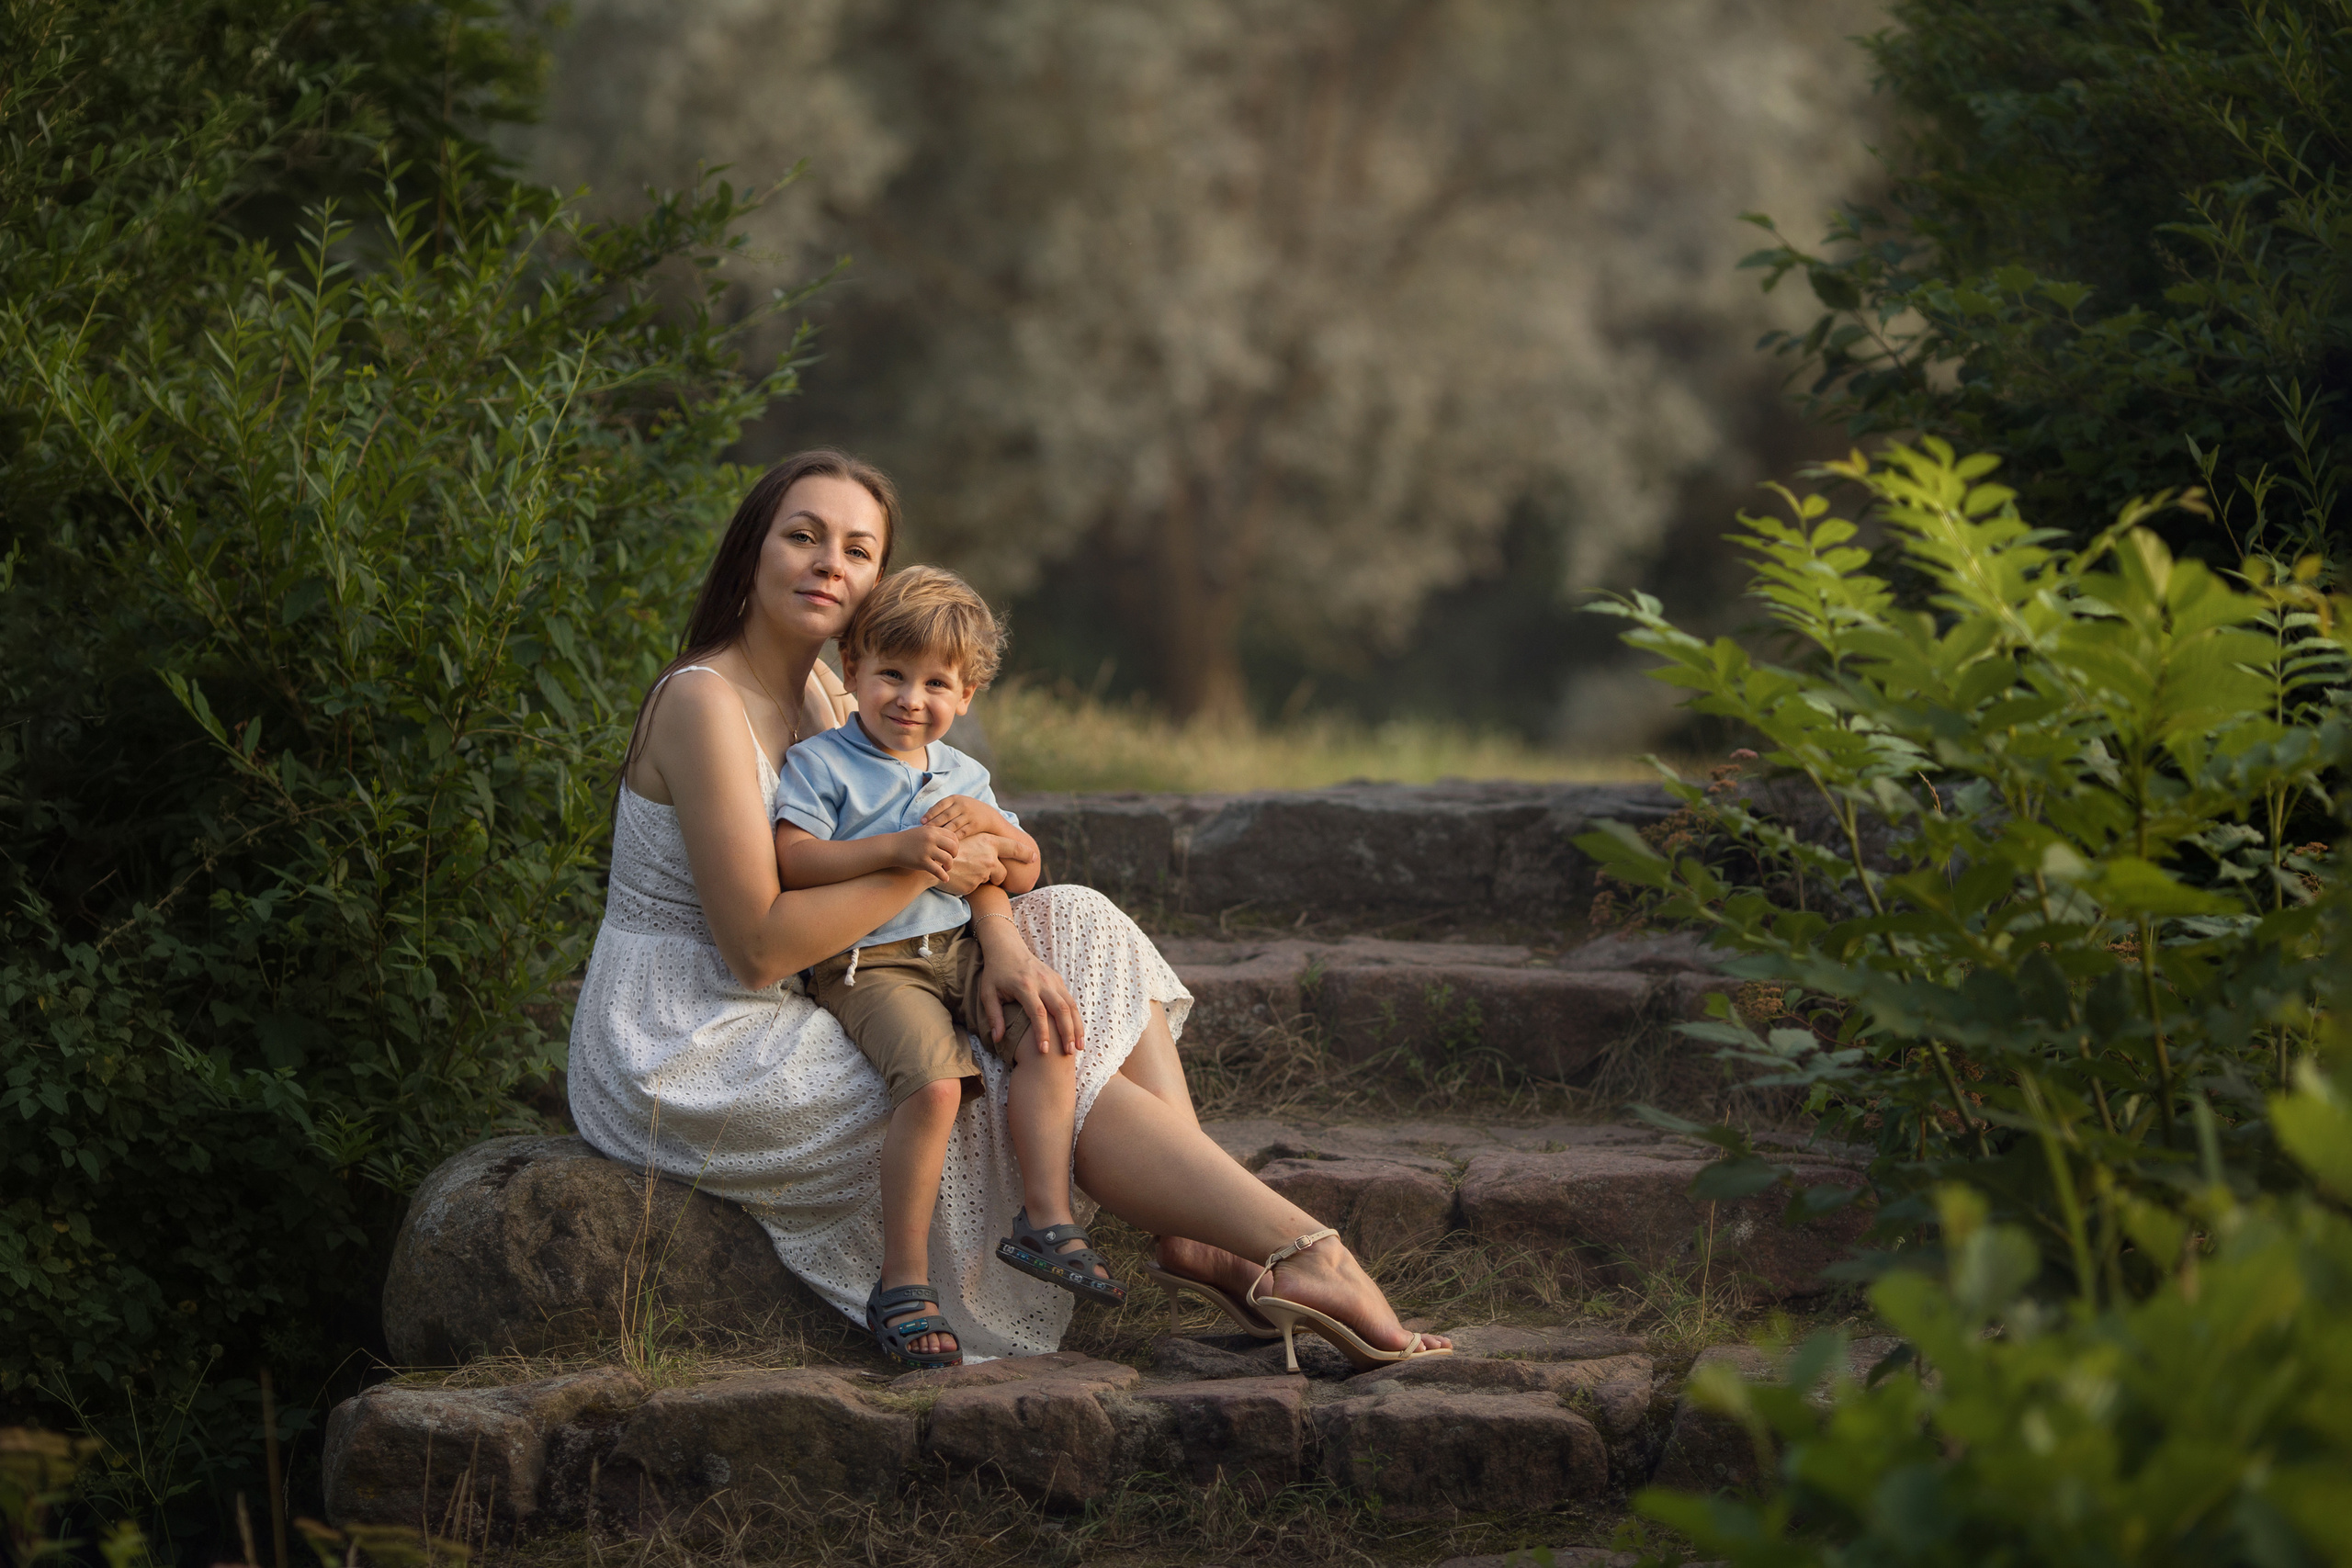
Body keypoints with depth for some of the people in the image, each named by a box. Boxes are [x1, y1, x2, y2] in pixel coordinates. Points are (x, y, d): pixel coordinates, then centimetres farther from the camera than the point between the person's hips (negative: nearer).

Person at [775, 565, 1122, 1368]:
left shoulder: (964, 776, 17)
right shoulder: (822, 763, -2)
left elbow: (1025, 876, 19)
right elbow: (792, 859, -17)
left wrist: (989, 826, -3)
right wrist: (898, 849, -25)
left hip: (956, 948, 7)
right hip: (867, 964, -7)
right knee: (935, 1082, -29)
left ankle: (1046, 1220, -13)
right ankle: (902, 1281, -23)